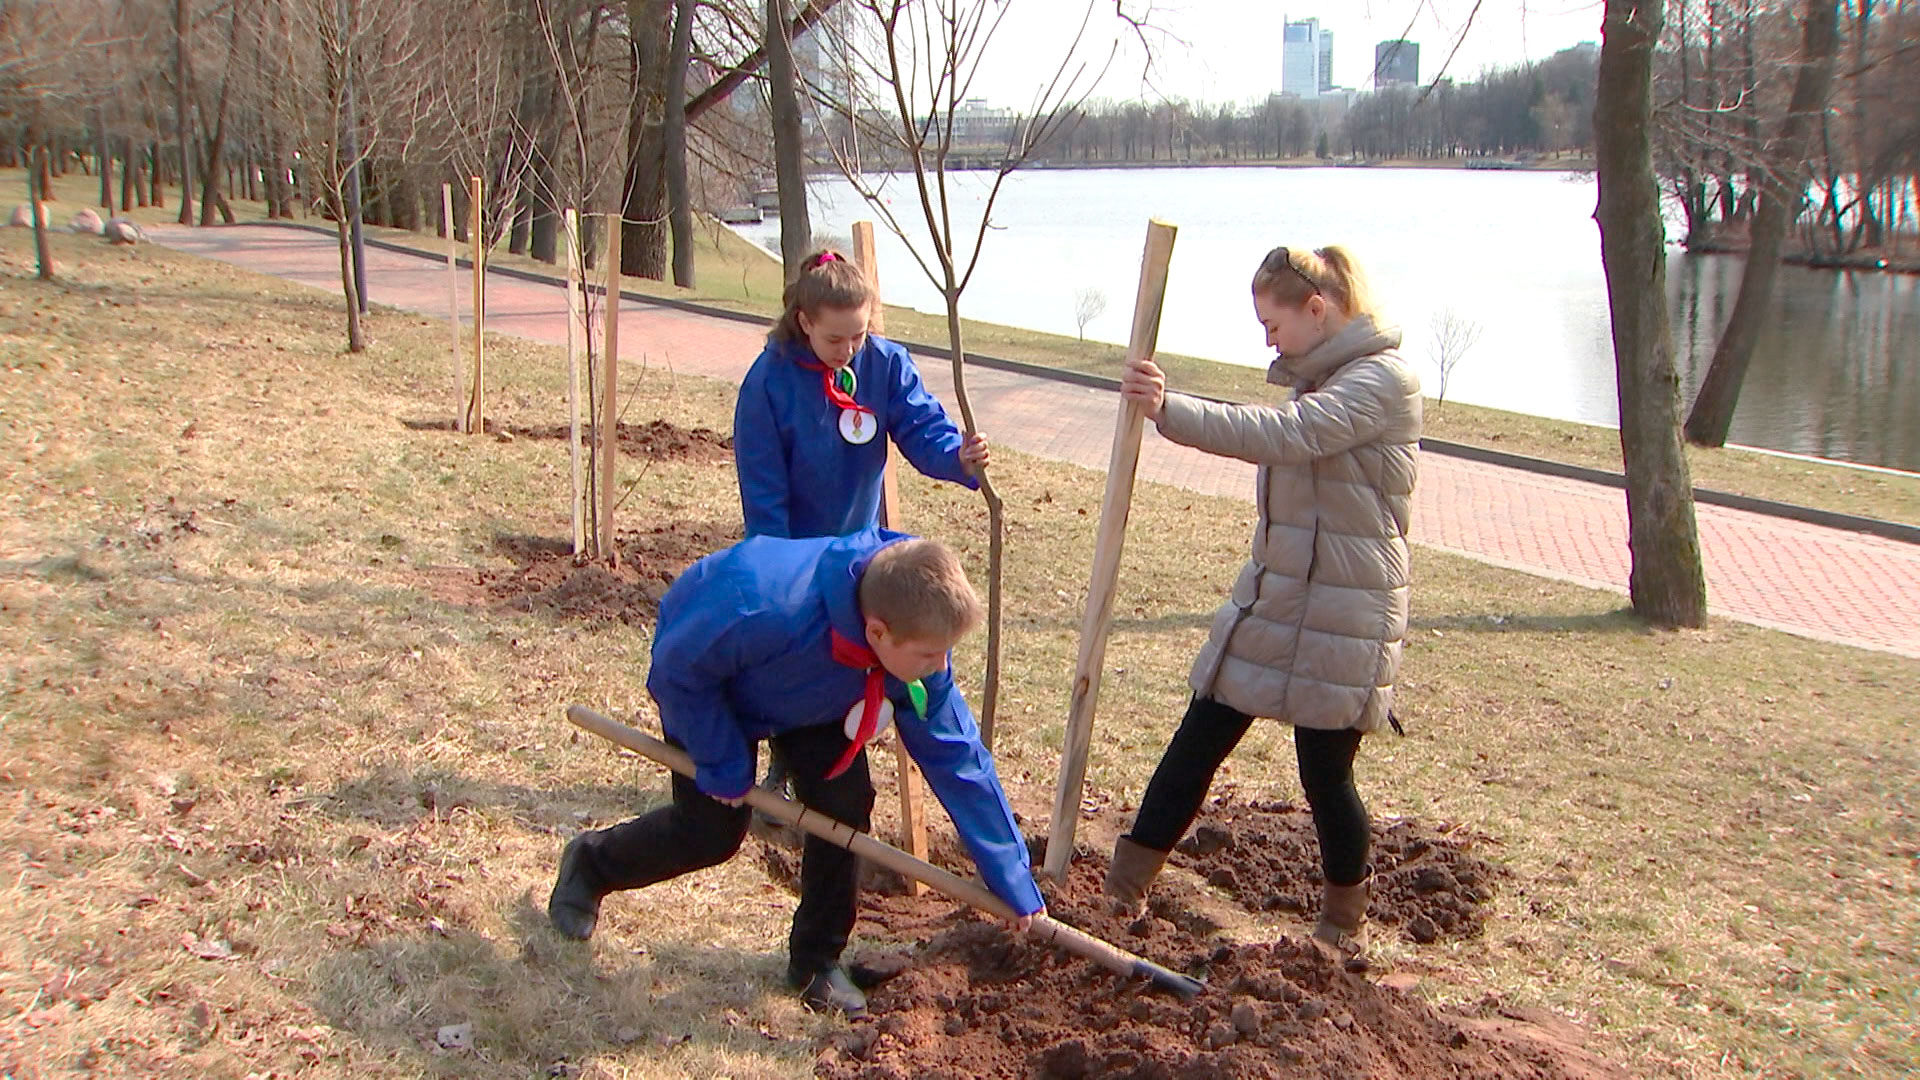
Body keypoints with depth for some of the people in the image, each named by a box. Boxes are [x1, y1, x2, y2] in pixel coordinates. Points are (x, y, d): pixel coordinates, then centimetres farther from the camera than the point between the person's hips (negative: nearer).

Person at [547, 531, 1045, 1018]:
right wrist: (722, 765, -22)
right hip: (709, 688, -4)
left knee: (844, 801, -13)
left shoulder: (918, 645, -30)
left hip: (815, 694, 4)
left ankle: (818, 959, 7)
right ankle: (590, 861, 31)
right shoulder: (763, 609, -48)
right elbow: (676, 672, -29)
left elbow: (958, 757, -21)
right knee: (712, 832, 1)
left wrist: (1015, 885, -17)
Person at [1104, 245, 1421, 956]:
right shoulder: (1318, 380, 13)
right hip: (1272, 598, 8)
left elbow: (1285, 435, -30)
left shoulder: (1384, 379, -16)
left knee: (1326, 773, 4)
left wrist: (1171, 411, -35)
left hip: (1341, 615, -8)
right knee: (1196, 744, 6)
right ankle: (1122, 890, 14)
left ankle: (1346, 922, 27)